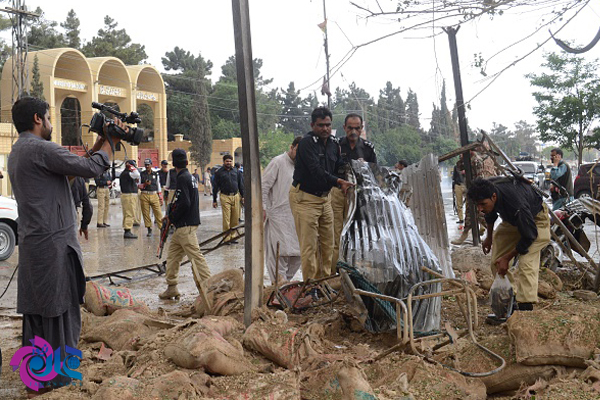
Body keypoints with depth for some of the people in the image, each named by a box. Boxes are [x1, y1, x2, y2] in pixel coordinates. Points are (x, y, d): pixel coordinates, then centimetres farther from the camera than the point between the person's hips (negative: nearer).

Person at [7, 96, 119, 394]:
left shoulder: (17, 153, 17)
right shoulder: (40, 148, -15)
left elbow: (75, 167, 16)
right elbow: (91, 169, -16)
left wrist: (99, 143, 15)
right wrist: (110, 141, -1)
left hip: (31, 244, 10)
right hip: (53, 242, -10)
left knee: (35, 310, 15)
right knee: (57, 311, 0)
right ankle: (51, 379, 8)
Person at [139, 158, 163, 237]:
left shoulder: (155, 174, 12)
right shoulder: (141, 174, 8)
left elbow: (159, 186, 14)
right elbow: (138, 186, 7)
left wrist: (161, 199, 11)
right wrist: (145, 184, -13)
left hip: (154, 195, 0)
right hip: (144, 196, 0)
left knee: (158, 213, -5)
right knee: (146, 213, 0)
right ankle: (149, 230, 9)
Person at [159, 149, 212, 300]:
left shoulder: (182, 178, -14)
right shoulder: (191, 177, 15)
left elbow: (184, 204, -22)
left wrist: (172, 218, -10)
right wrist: (171, 216, 15)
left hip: (185, 225, -10)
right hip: (184, 226, 10)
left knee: (195, 256, -10)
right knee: (173, 254, 16)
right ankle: (172, 288, 22)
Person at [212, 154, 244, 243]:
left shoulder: (236, 171, 11)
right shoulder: (219, 172, 3)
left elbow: (241, 184, 18)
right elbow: (215, 187, 6)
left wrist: (243, 196, 13)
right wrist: (214, 200, 5)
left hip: (236, 196, 3)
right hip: (225, 197, -3)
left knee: (235, 218, 3)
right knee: (226, 219, -6)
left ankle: (233, 236, 13)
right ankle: (227, 238, -1)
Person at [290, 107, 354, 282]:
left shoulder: (333, 143, 9)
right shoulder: (307, 142, -14)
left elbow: (340, 167, 8)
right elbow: (316, 171, -23)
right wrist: (338, 181, -25)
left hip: (325, 197, 8)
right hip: (304, 198, -7)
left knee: (328, 244, 9)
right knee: (309, 245, -6)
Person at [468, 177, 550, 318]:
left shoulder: (516, 204, -44)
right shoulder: (487, 189, -23)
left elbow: (529, 235, -28)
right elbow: (491, 213, 3)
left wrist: (507, 258, -20)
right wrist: (489, 237, 15)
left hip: (534, 219, -7)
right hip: (511, 219, 7)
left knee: (526, 263, -23)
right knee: (496, 262, 0)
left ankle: (526, 308, -22)